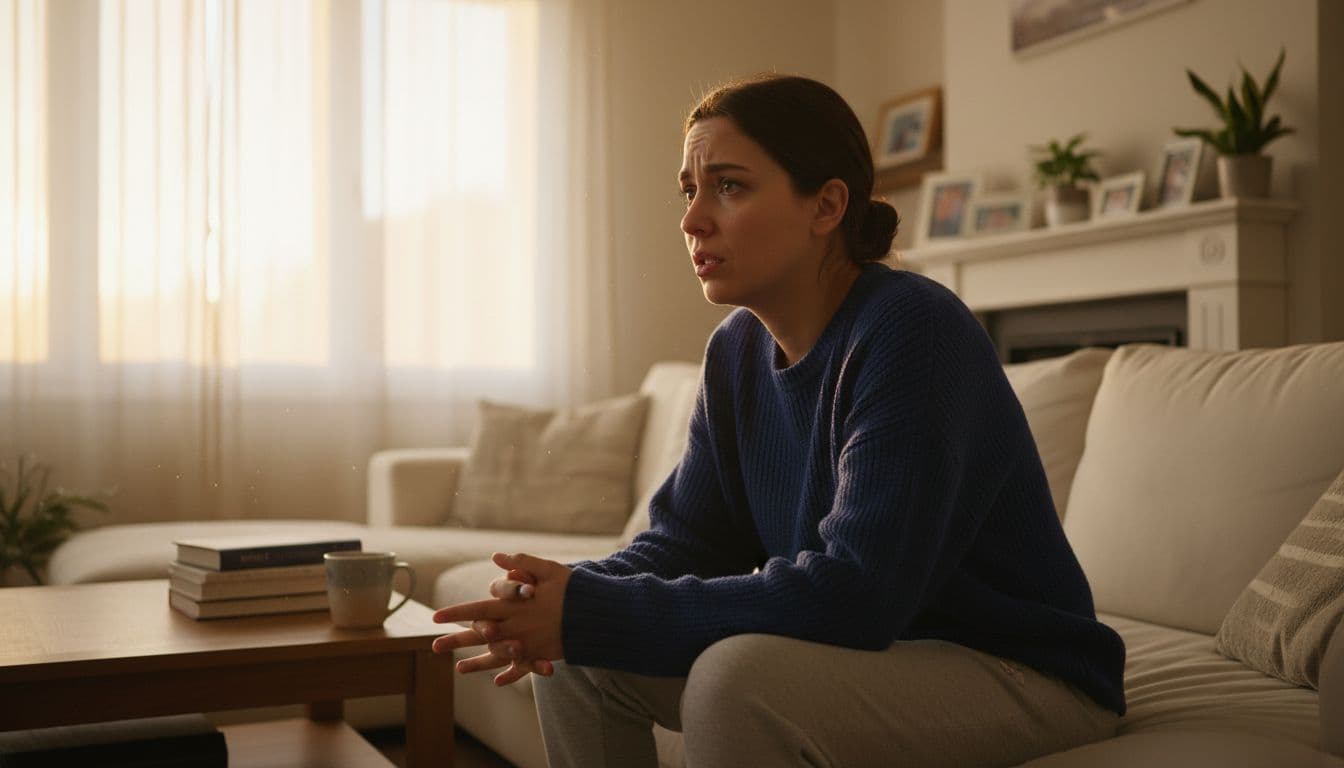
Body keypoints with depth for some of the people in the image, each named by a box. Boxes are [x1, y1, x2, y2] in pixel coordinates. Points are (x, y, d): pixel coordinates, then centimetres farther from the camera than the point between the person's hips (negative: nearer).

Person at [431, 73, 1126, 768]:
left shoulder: (912, 330, -23)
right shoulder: (737, 351, 2)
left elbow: (853, 593, -30)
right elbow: (683, 541, 4)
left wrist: (593, 614, -28)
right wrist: (566, 594, -17)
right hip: (870, 650, 7)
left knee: (738, 672, -33)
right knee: (573, 654, 1)